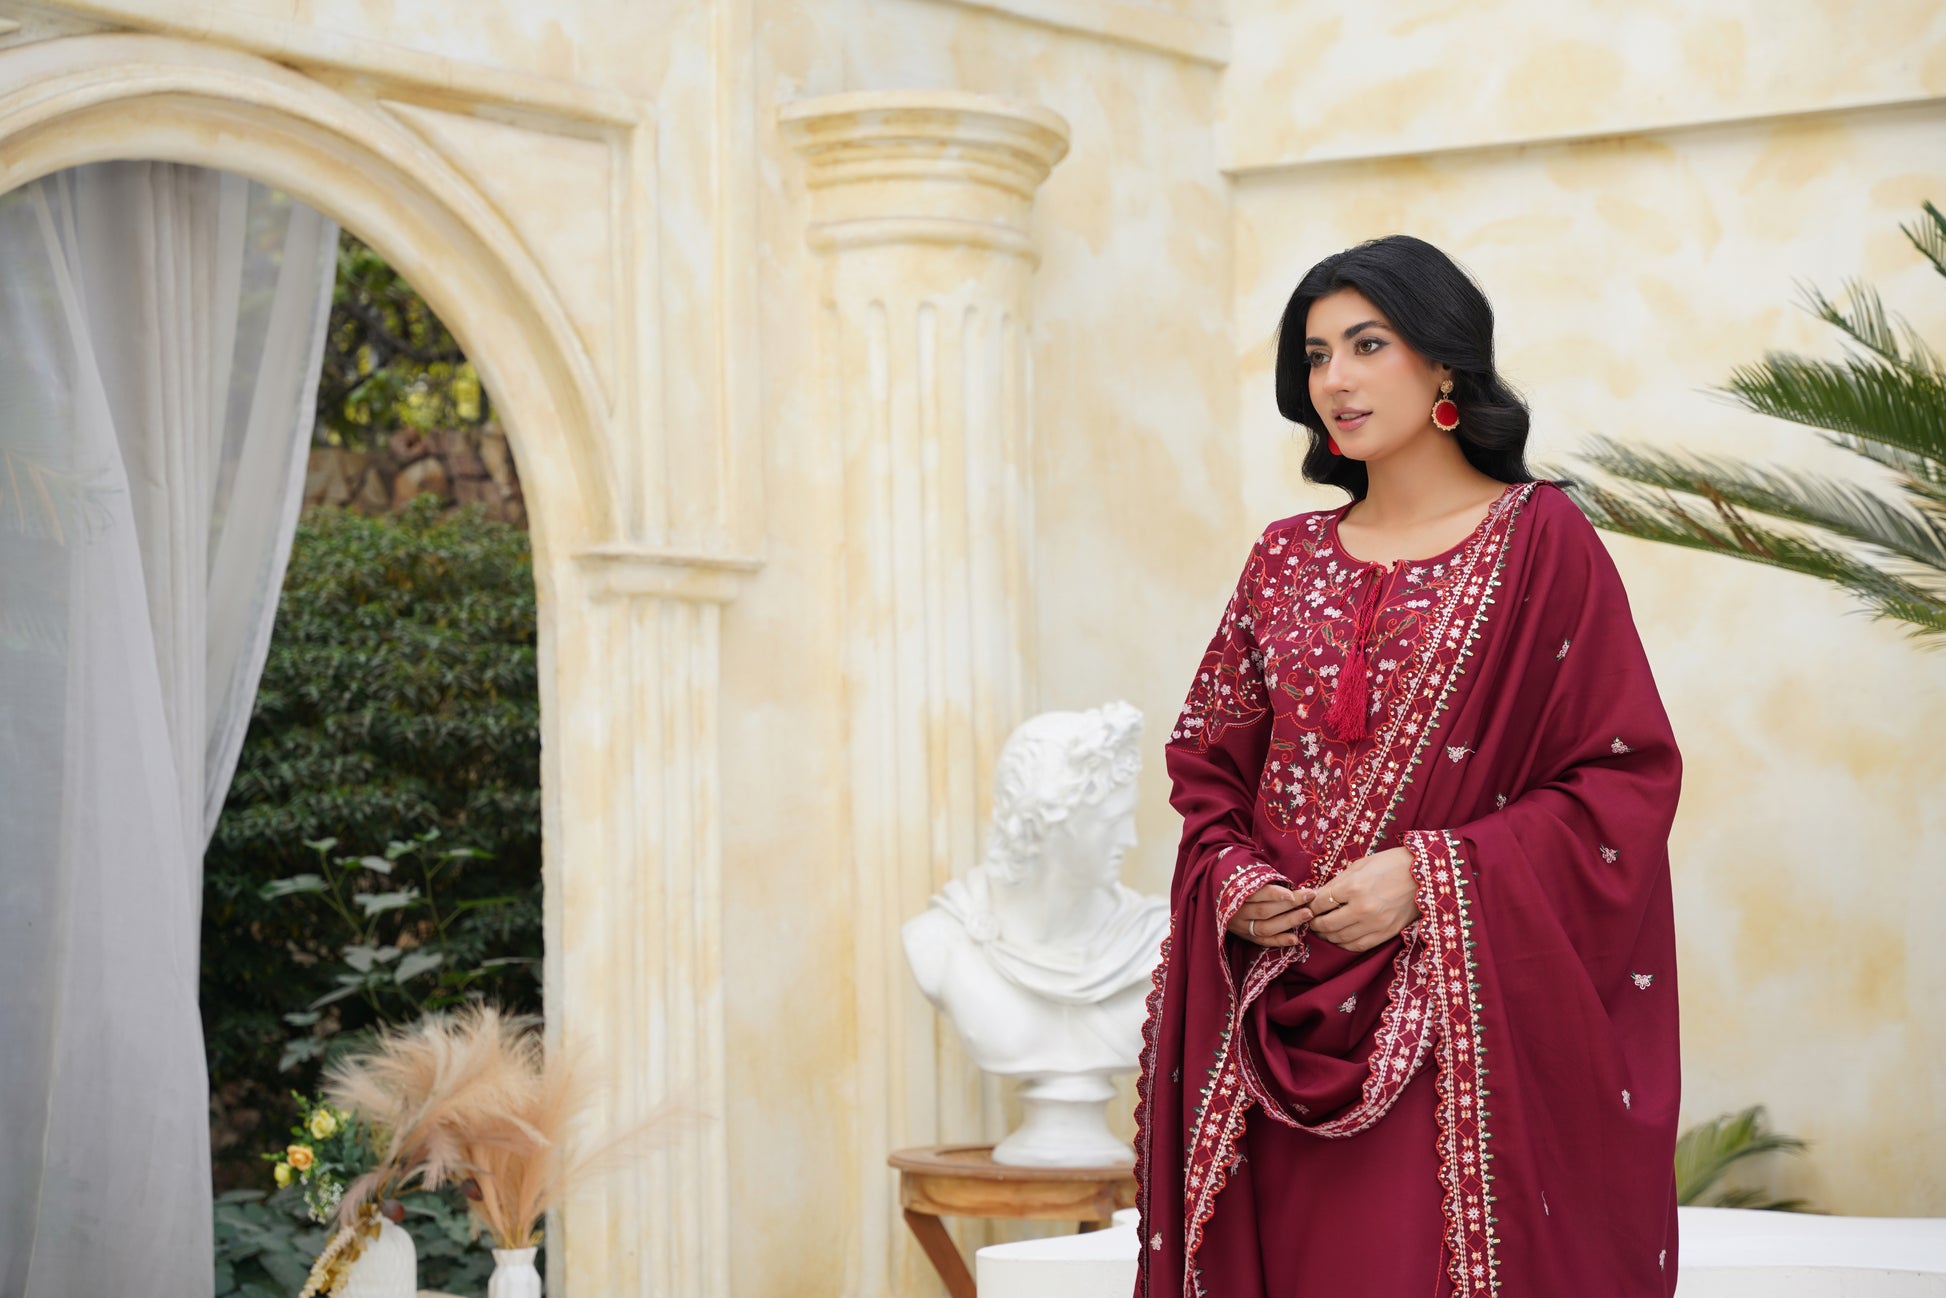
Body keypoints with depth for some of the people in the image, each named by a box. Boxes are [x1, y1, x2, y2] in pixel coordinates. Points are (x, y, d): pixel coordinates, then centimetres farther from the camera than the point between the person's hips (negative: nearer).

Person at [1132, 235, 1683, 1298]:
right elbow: (1207, 759, 17)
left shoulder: (1539, 540, -1)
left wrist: (1430, 874, -14)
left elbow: (1629, 776, -5)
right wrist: (1236, 883, -4)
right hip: (1282, 1023, 4)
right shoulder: (1285, 559, 13)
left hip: (1463, 1003, -4)